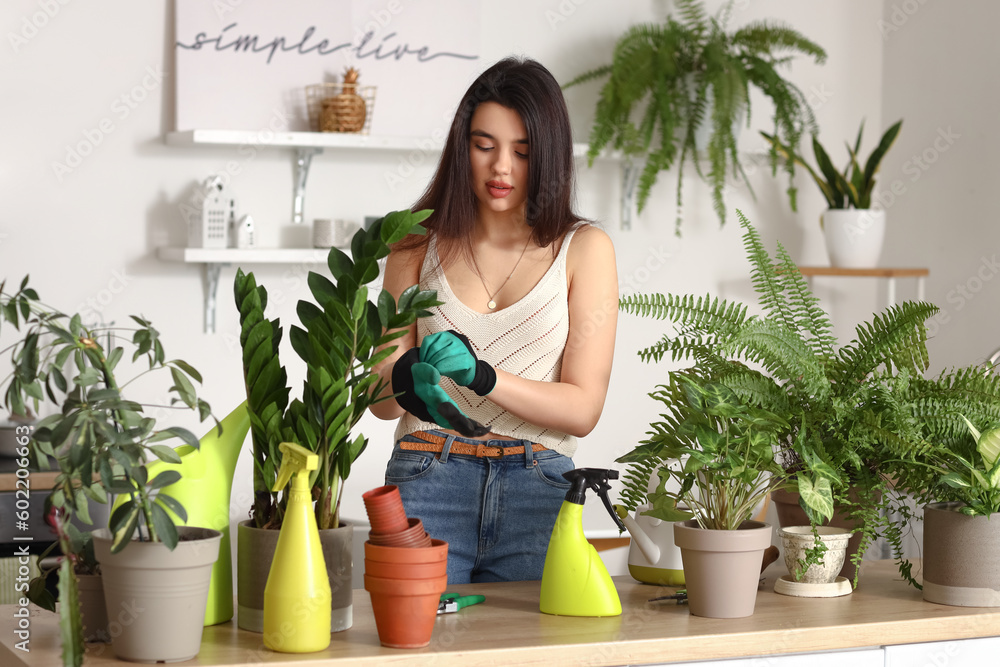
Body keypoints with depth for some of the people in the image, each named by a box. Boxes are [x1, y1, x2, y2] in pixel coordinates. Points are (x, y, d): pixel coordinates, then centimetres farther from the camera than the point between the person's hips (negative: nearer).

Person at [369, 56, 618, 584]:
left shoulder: (583, 249, 5)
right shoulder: (419, 246, 10)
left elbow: (583, 408, -2)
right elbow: (380, 401, 9)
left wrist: (483, 376, -18)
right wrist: (406, 380, -14)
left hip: (537, 495, -1)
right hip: (427, 484, 1)